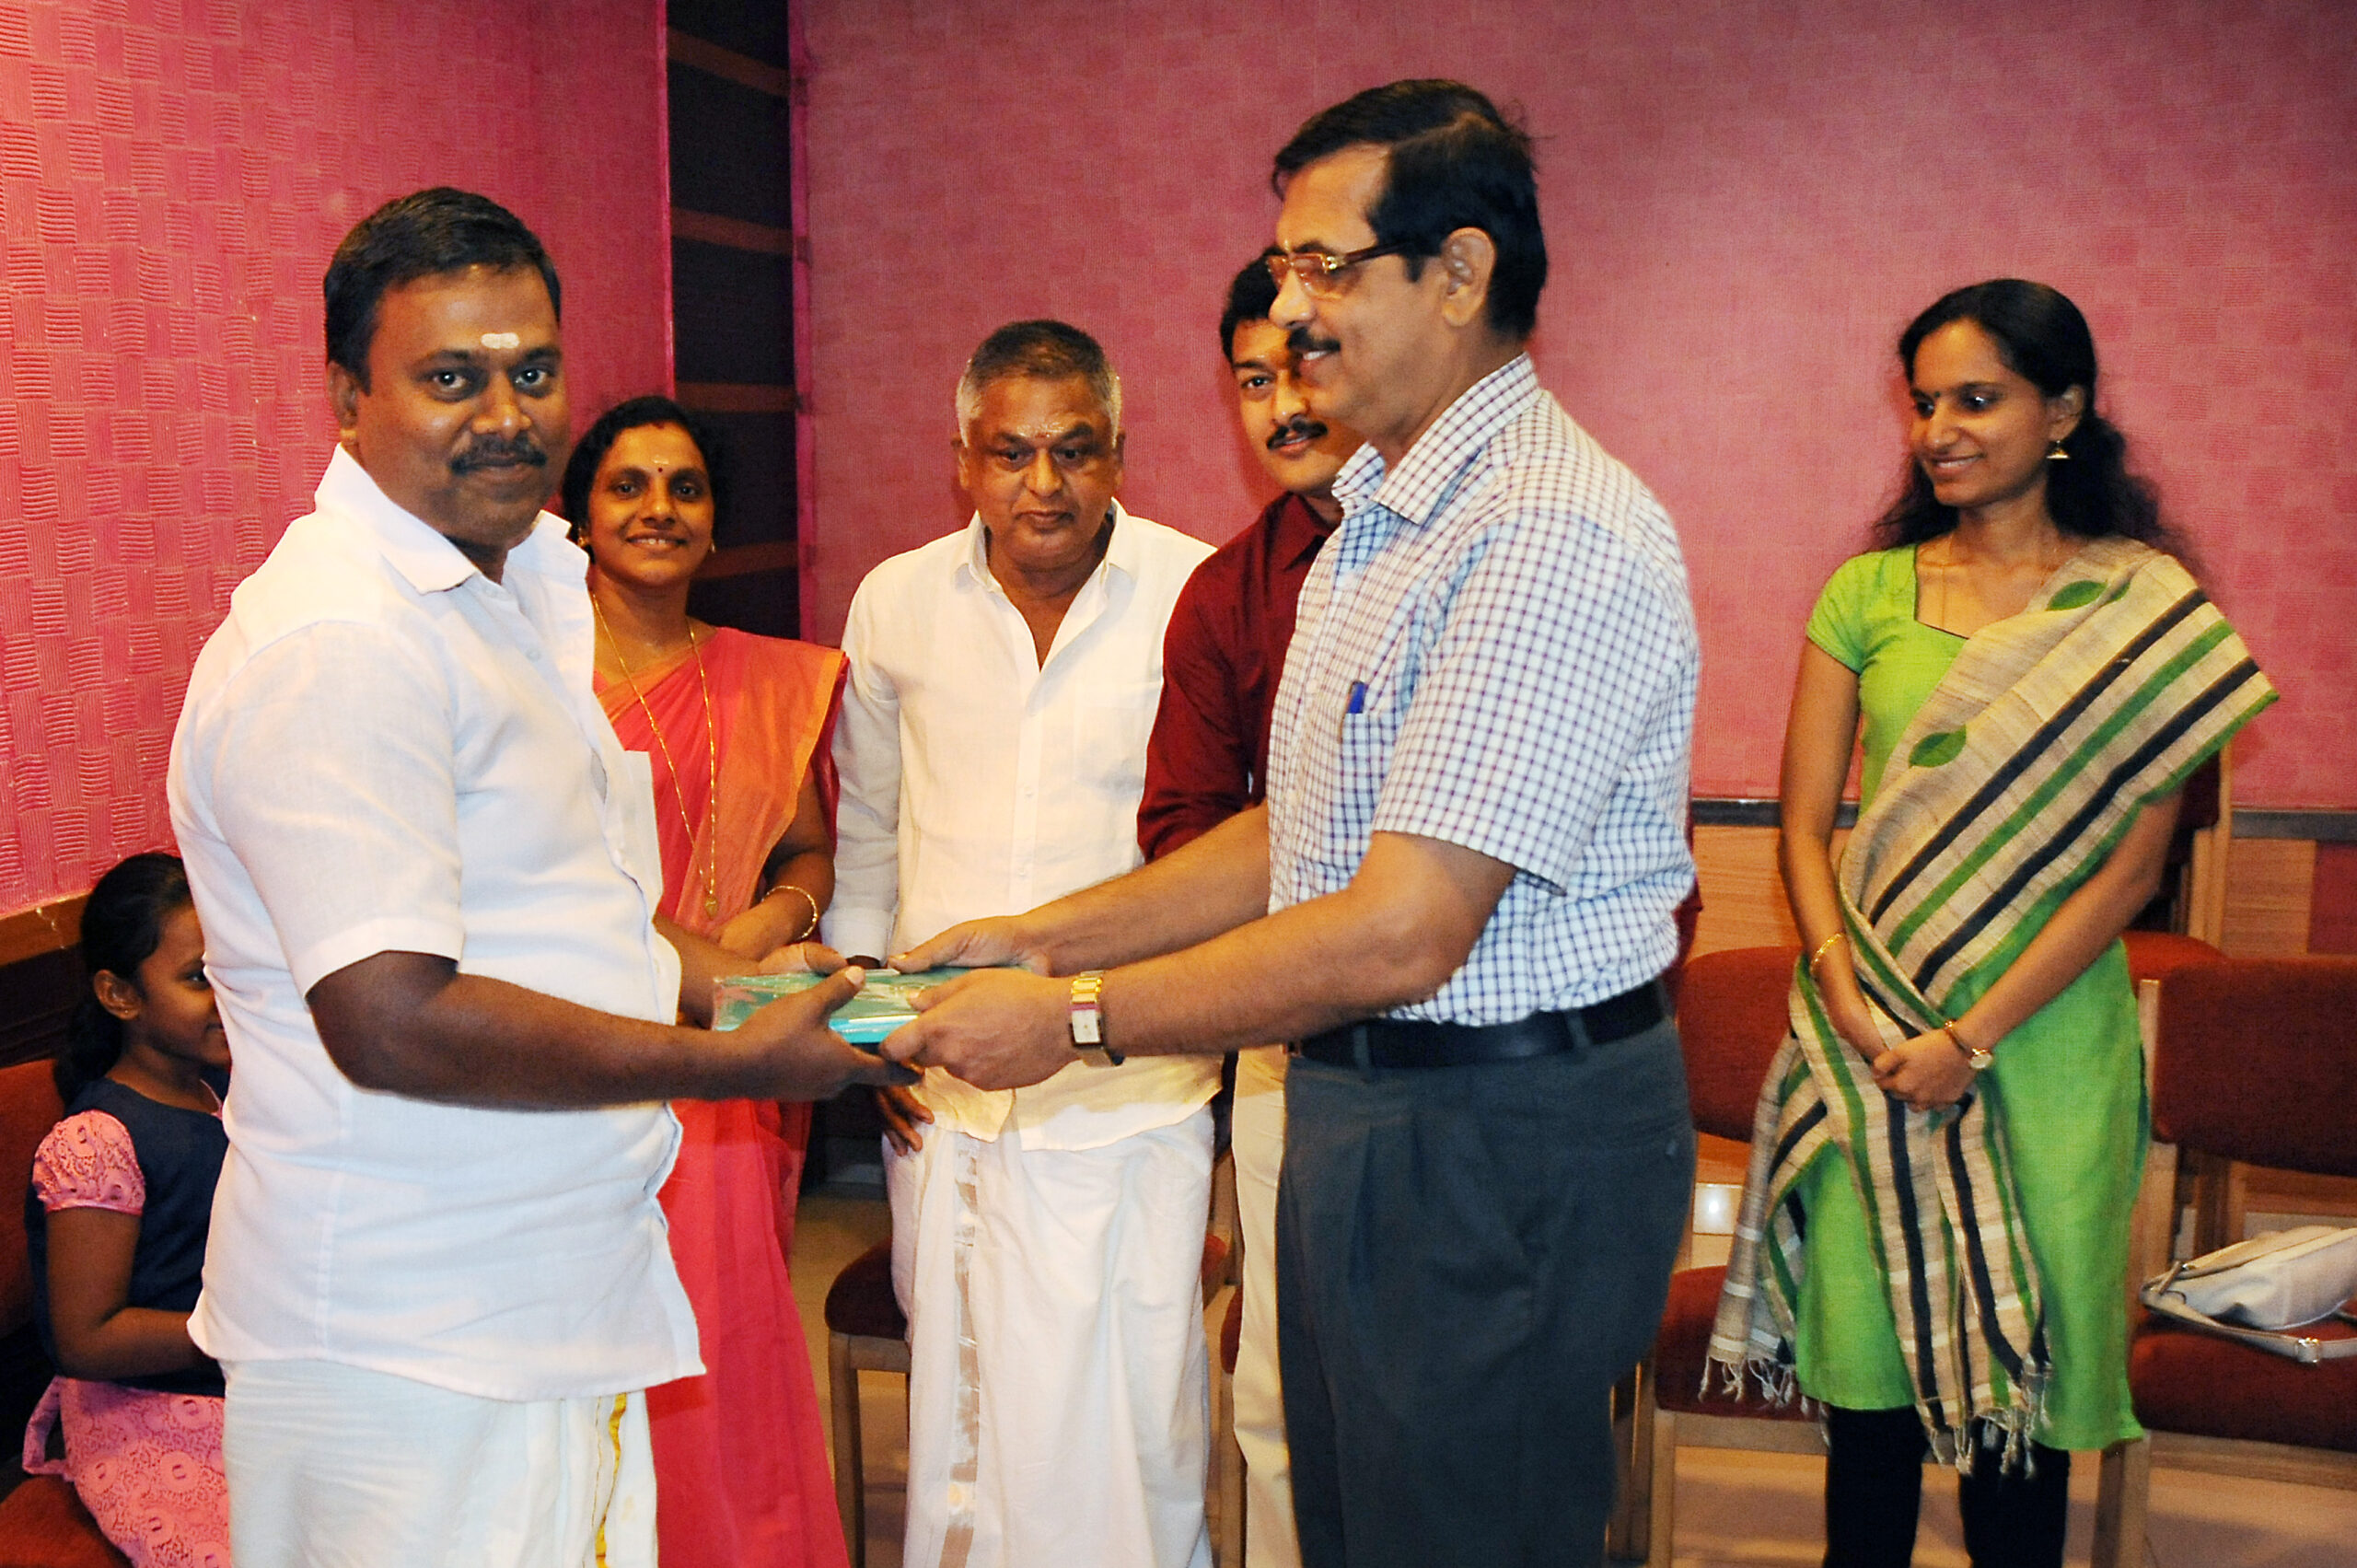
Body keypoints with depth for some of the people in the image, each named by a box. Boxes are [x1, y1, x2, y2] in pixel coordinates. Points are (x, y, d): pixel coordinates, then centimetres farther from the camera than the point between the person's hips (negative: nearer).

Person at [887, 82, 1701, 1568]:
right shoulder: (1380, 520, 12)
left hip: (1501, 1146, -9)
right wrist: (1048, 937, 7)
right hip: (1365, 1110, 9)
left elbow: (1399, 934, -27)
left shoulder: (1553, 537, -22)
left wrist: (1075, 1018, -20)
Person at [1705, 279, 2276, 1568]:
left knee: (2020, 1364, 9)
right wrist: (1851, 1005, -12)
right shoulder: (1867, 593, 5)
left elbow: (2132, 860, -6)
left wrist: (1974, 1037, -13)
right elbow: (1805, 823, 3)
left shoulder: (2144, 608, 0)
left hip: (2046, 1038, -1)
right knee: (1867, 1361, 7)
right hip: (1875, 1035, 1)